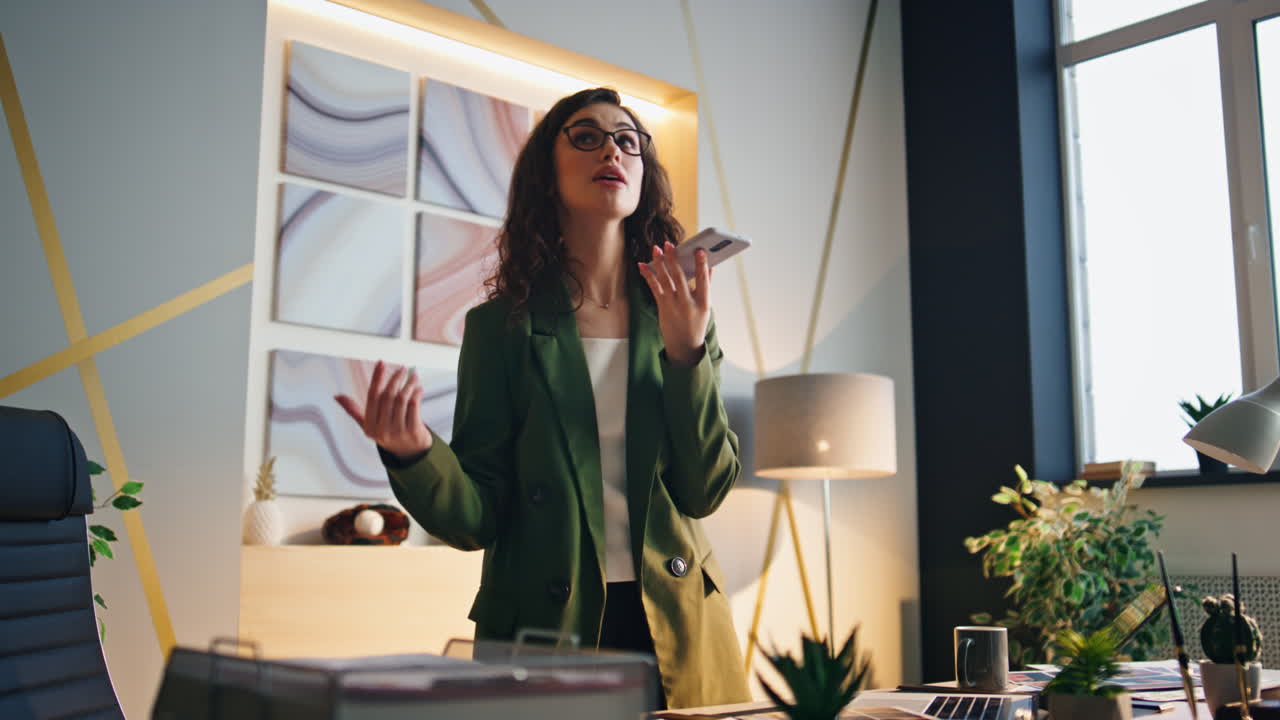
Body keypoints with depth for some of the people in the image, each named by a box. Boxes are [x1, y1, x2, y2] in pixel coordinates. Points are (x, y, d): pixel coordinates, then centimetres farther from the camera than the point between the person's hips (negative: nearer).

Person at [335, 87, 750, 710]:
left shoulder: (677, 317, 4)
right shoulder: (501, 325, -2)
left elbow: (705, 491, -4)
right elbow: (477, 518, -6)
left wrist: (687, 350, -14)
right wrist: (414, 453, -25)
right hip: (544, 628, -2)